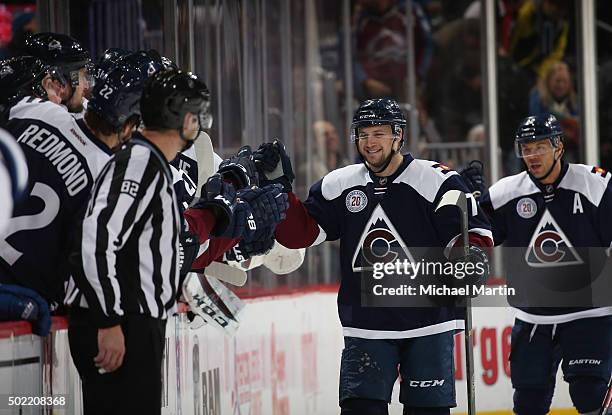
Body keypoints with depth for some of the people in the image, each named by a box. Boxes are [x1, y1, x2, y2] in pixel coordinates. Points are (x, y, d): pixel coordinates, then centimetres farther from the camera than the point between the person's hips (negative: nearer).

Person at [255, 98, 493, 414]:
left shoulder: (436, 181, -7)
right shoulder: (338, 185, 6)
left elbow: (475, 230, -5)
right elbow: (301, 233, 6)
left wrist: (473, 256, -26)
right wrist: (279, 187, -6)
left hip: (428, 324, -3)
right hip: (365, 327, 3)